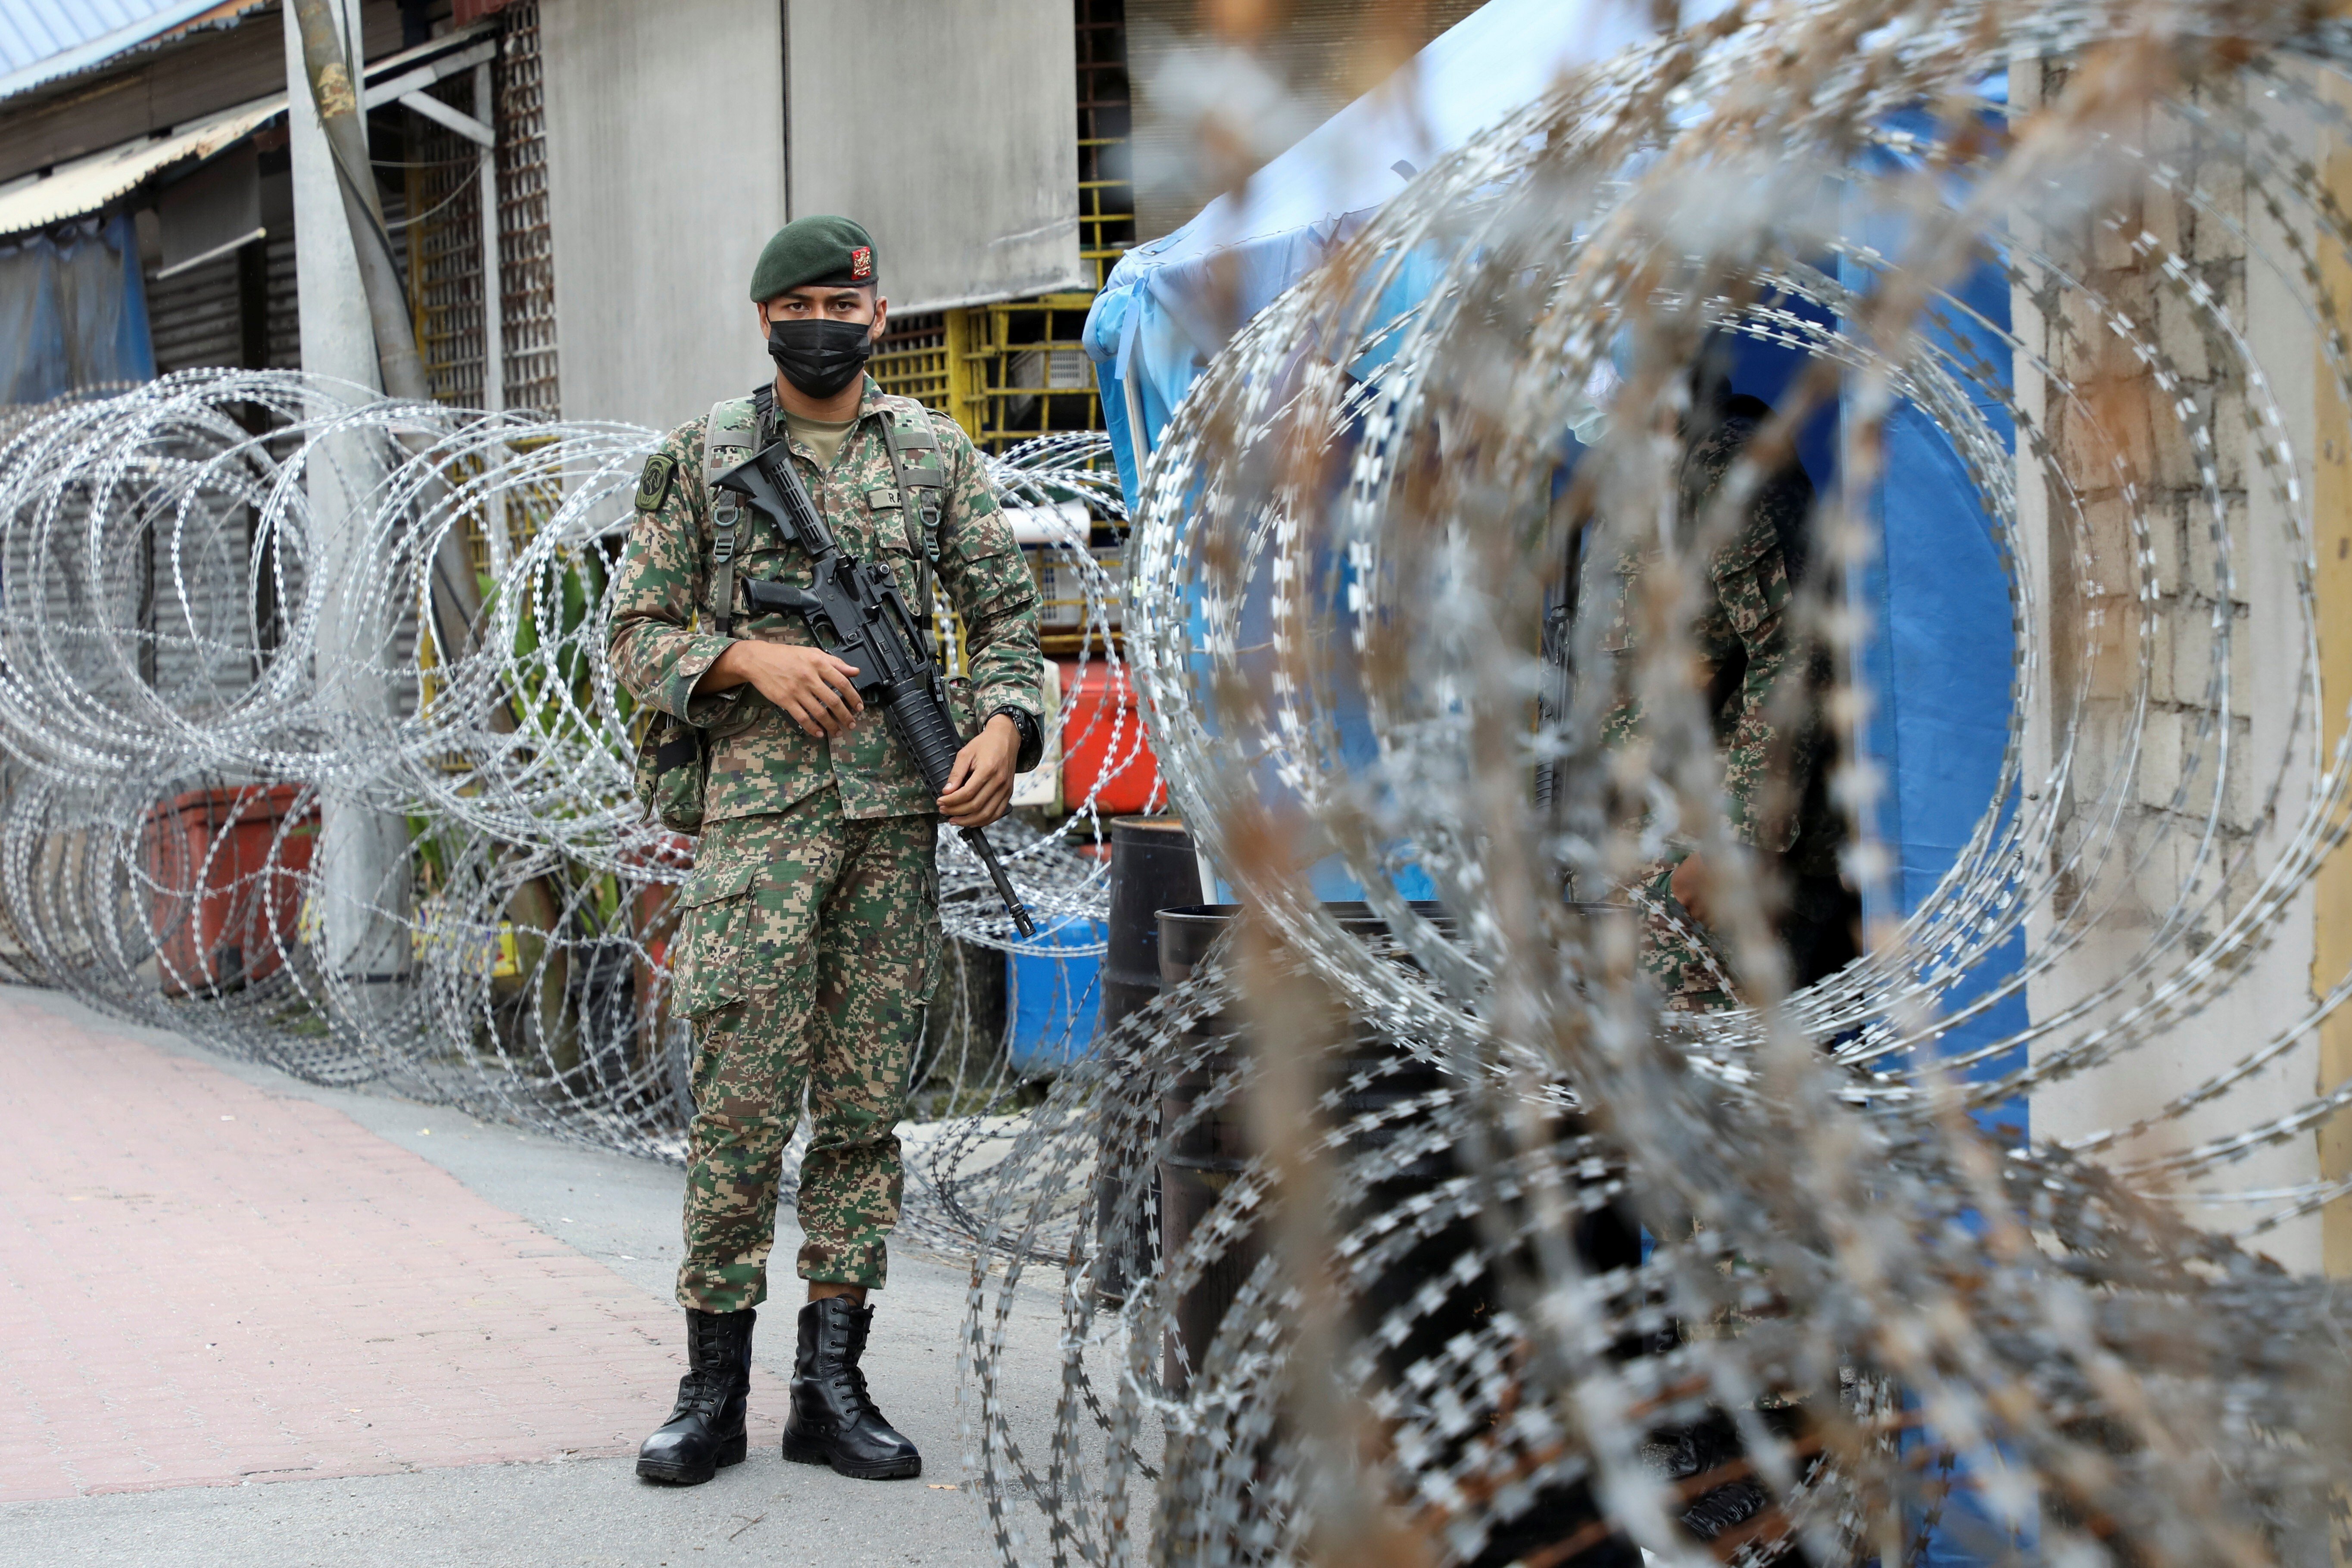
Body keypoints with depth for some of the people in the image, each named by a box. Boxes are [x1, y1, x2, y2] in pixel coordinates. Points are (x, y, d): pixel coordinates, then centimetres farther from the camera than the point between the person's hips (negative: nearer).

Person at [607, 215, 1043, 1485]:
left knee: (866, 1104, 4)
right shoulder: (702, 457, 5)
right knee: (741, 1100, -5)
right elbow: (640, 636, 5)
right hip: (759, 812, -2)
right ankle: (713, 1388, 5)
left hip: (899, 812, 2)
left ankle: (832, 1385, 11)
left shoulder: (934, 454, 11)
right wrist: (754, 660, -12)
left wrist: (1003, 725, -6)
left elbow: (1005, 612, 12)